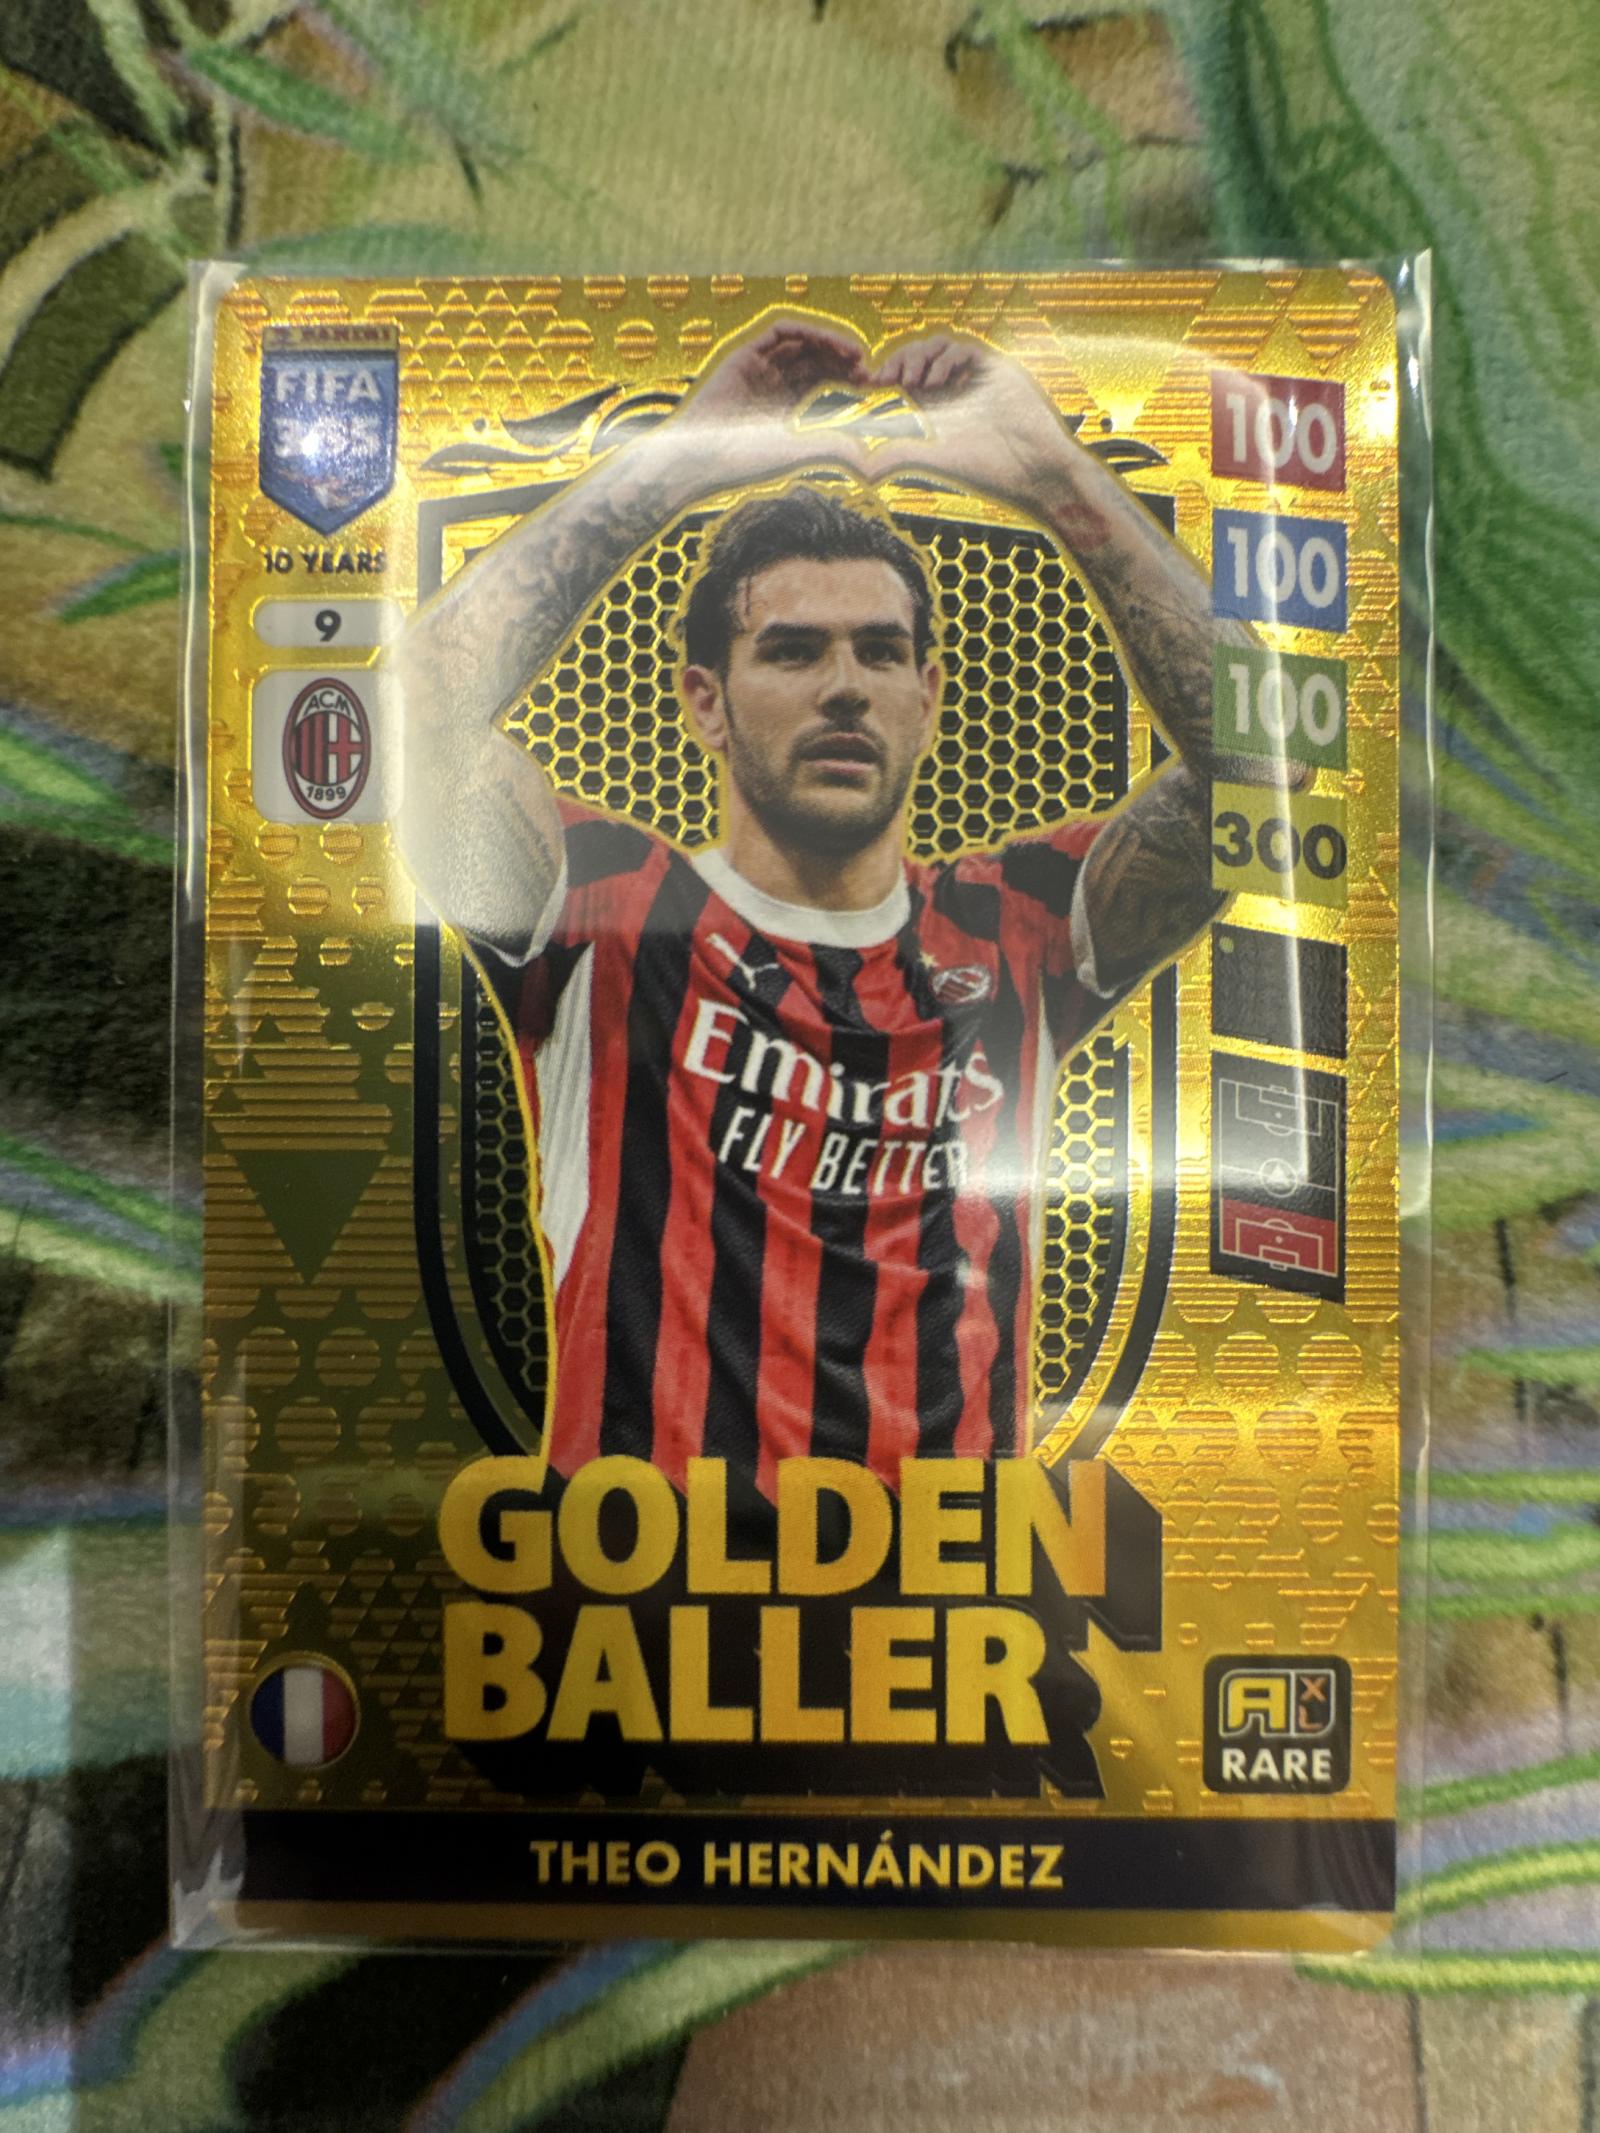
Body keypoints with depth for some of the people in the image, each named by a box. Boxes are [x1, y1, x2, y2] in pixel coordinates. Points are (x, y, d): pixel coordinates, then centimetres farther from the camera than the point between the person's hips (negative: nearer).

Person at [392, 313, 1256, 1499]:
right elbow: (426, 703, -12)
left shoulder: (1009, 938, 7)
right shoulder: (610, 919, 1)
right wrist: (683, 457, -7)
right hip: (639, 1459, -1)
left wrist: (1055, 473, -2)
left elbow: (1249, 752, -1)